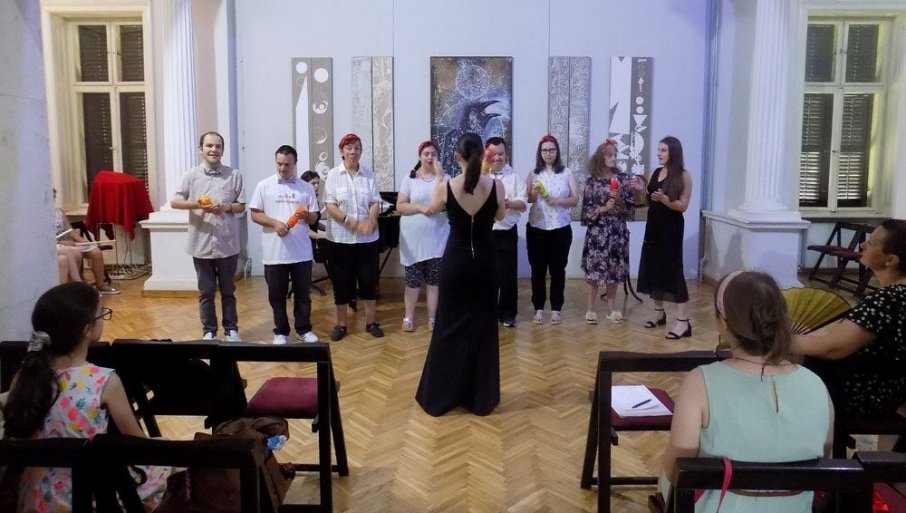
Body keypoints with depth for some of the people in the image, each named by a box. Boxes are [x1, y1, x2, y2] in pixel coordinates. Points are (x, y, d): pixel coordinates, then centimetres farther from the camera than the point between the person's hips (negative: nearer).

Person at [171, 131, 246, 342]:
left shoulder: (234, 175, 1)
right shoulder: (191, 175, 1)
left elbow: (241, 206, 5)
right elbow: (174, 202, -1)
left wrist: (227, 207, -15)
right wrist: (196, 204, -17)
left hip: (227, 244, 0)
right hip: (202, 244, 0)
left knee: (228, 290, 12)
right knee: (206, 291, 10)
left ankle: (231, 329, 23)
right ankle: (209, 331, 22)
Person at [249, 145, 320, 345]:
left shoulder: (306, 187, 6)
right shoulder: (264, 185, 2)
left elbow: (314, 218, 7)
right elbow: (255, 214, 0)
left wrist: (306, 215, -16)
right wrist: (275, 223, -16)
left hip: (301, 252, 1)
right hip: (274, 252, -1)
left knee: (303, 293, 10)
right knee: (277, 295, 8)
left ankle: (303, 330, 23)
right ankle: (281, 332, 20)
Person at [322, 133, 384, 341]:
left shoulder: (369, 174, 4)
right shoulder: (333, 175, -3)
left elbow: (375, 203, 1)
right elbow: (330, 206, -9)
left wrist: (370, 221, -18)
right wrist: (351, 222, -21)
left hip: (368, 238, 2)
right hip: (341, 238, -2)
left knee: (369, 280, 7)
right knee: (342, 281, 5)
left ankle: (371, 322, 20)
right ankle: (341, 324, 18)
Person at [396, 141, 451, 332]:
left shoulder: (444, 178, 1)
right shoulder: (409, 179, 0)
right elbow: (400, 206, -3)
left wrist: (439, 174, -16)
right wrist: (421, 208, -18)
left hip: (437, 238, 1)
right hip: (413, 238, 0)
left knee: (434, 280, 7)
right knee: (413, 280, 6)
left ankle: (432, 319, 17)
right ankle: (409, 317, 19)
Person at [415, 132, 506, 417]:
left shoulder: (445, 186, -10)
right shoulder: (496, 186, -8)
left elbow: (432, 208, 13)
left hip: (455, 261, -1)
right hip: (485, 261, 1)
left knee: (449, 327, 10)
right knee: (483, 326, 11)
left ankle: (439, 396, 19)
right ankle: (482, 398, 19)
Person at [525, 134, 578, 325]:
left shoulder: (567, 173, 4)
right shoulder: (533, 174, 7)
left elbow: (575, 199, -1)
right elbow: (526, 200, 3)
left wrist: (557, 201, -18)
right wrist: (533, 195, -18)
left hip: (561, 229, -1)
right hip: (536, 229, 1)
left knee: (558, 270, 4)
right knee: (538, 270, 4)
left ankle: (556, 309, 13)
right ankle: (538, 308, 12)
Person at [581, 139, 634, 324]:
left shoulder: (623, 178, 5)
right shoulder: (592, 181, -1)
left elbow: (631, 208, 4)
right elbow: (586, 210, -2)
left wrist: (619, 200, -12)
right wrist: (603, 208, -14)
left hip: (618, 230, 2)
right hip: (597, 231, -2)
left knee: (614, 270, 6)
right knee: (594, 269, -2)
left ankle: (612, 308, 18)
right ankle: (590, 309, 9)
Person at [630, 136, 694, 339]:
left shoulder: (683, 175, -8)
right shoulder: (655, 173, 9)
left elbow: (683, 206, -13)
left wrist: (664, 199, -28)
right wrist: (640, 190, -3)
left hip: (671, 228, -7)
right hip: (653, 226, 7)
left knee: (672, 270, -10)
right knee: (653, 267, 10)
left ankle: (683, 321, -7)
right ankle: (659, 312, 25)